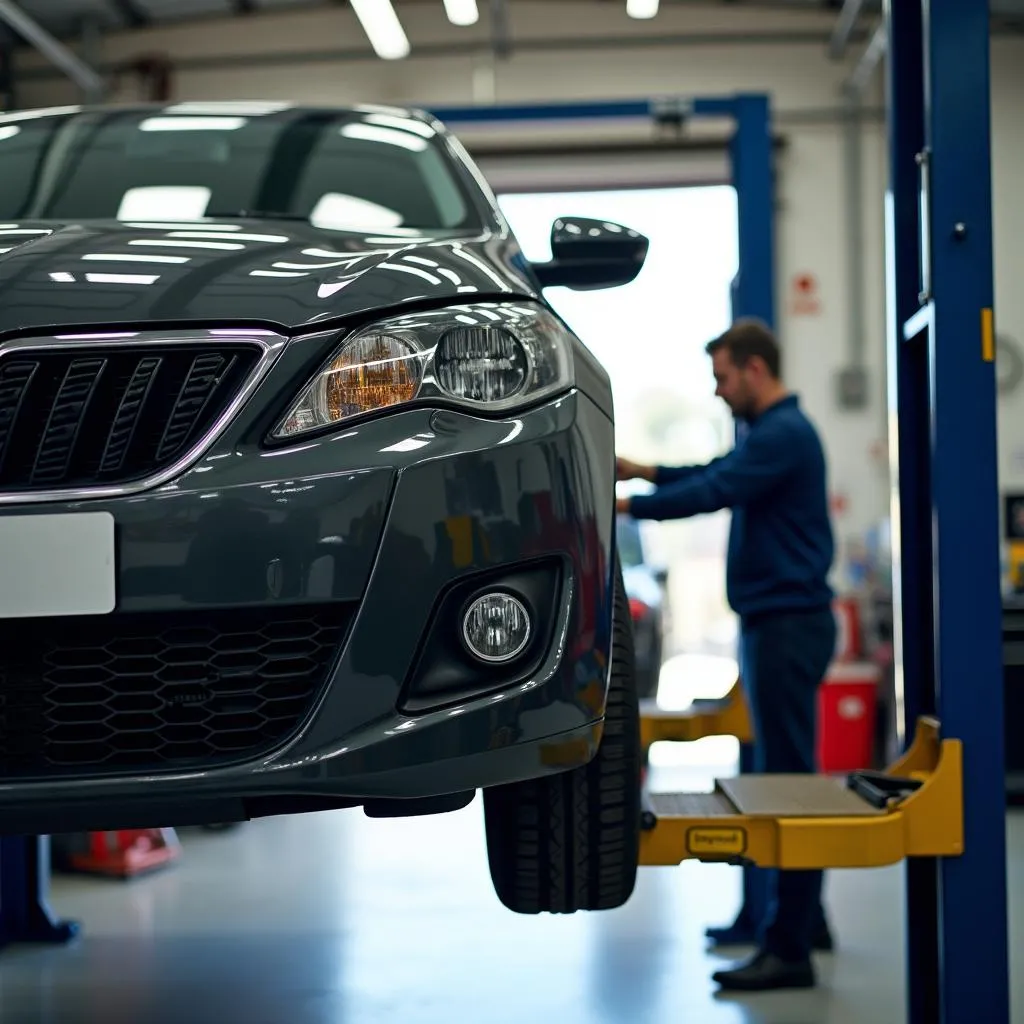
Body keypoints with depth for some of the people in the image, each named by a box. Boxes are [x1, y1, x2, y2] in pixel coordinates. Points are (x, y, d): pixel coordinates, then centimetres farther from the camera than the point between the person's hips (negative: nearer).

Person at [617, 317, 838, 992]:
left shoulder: (784, 434, -16)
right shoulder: (770, 431, 18)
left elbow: (713, 491, -21)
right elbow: (716, 473, 21)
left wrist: (623, 505, -14)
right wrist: (639, 470, 9)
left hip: (787, 624, -11)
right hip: (775, 622, 11)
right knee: (788, 775, 16)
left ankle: (788, 949, -6)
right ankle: (804, 917, 26)